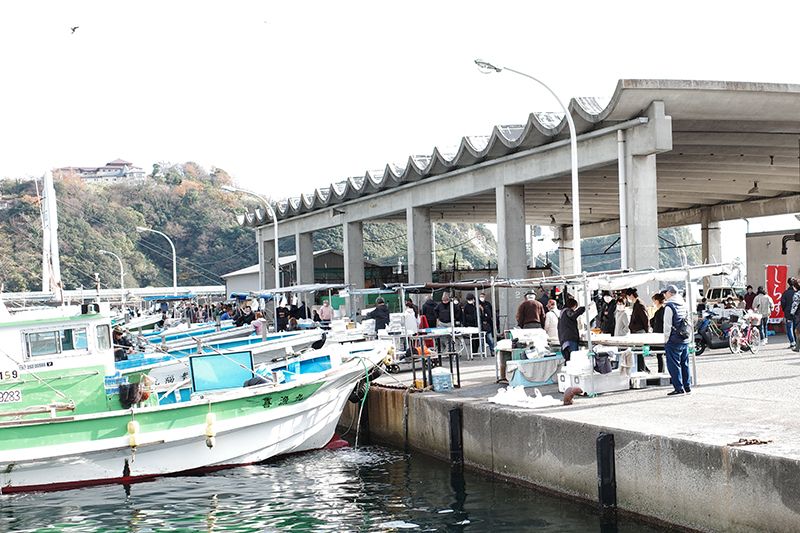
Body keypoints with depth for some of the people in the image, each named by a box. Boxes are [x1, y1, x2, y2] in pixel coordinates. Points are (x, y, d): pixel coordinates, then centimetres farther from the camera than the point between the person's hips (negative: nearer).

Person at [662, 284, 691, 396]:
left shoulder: (669, 306, -13)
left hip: (674, 340, -8)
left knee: (674, 365, -2)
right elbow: (688, 321, 16)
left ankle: (679, 388, -4)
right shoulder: (683, 305, 11)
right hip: (685, 340, 8)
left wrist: (666, 339, -7)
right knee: (684, 364, 14)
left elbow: (667, 325, -14)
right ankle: (687, 386, 18)